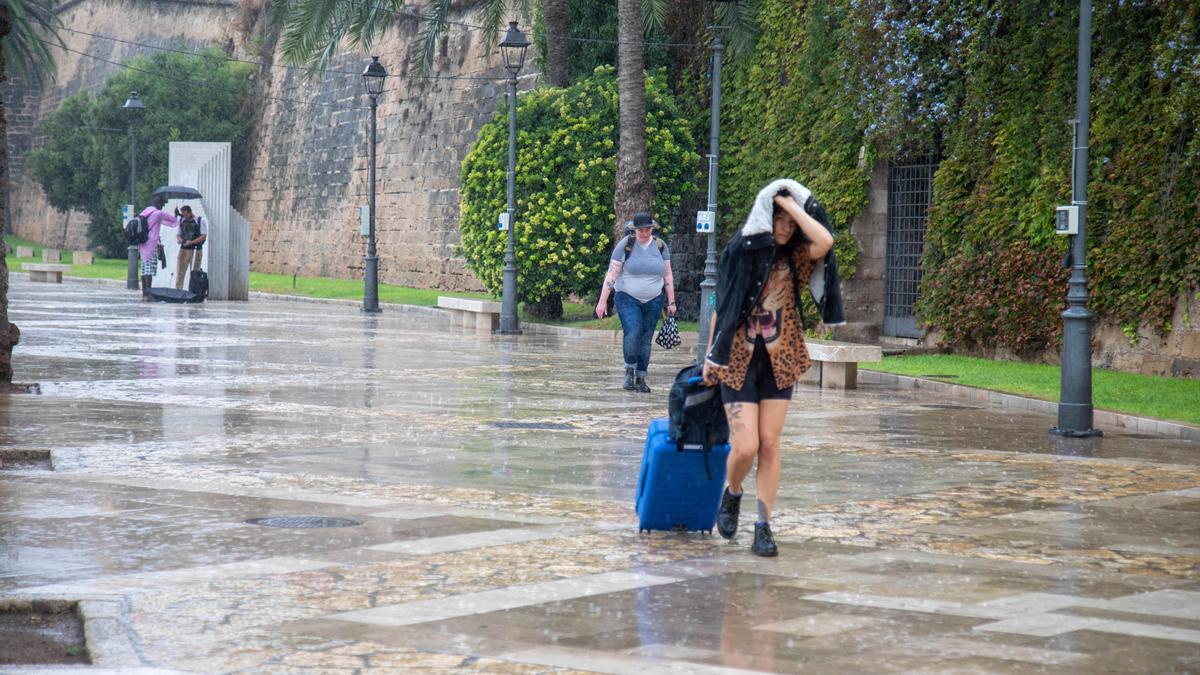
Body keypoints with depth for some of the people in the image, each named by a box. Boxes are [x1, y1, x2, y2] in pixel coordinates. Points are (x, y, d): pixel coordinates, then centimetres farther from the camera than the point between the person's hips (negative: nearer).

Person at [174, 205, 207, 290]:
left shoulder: (200, 221, -3)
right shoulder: (181, 220, 8)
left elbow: (204, 237, -8)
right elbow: (177, 235, 15)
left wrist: (191, 242, -19)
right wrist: (179, 239, -10)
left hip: (196, 251, -3)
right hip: (183, 250, 3)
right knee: (179, 273, -3)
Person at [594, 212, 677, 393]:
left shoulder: (660, 246, 4)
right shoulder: (625, 245, -6)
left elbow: (668, 276, 10)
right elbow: (612, 274, -6)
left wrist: (671, 302, 8)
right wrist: (603, 300, -10)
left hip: (653, 301, 3)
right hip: (628, 298, -3)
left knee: (646, 339, 2)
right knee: (632, 333, -22)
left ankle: (641, 378, 10)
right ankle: (629, 370, -3)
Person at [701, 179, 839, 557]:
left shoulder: (795, 259, 1)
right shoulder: (738, 252, 0)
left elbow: (825, 241, -22)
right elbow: (721, 308, 7)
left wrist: (791, 204, -14)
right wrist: (710, 356, 7)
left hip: (779, 362, 1)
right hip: (738, 361, -1)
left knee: (769, 445, 0)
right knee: (745, 446, -9)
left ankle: (764, 528, 7)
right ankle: (732, 494, 23)